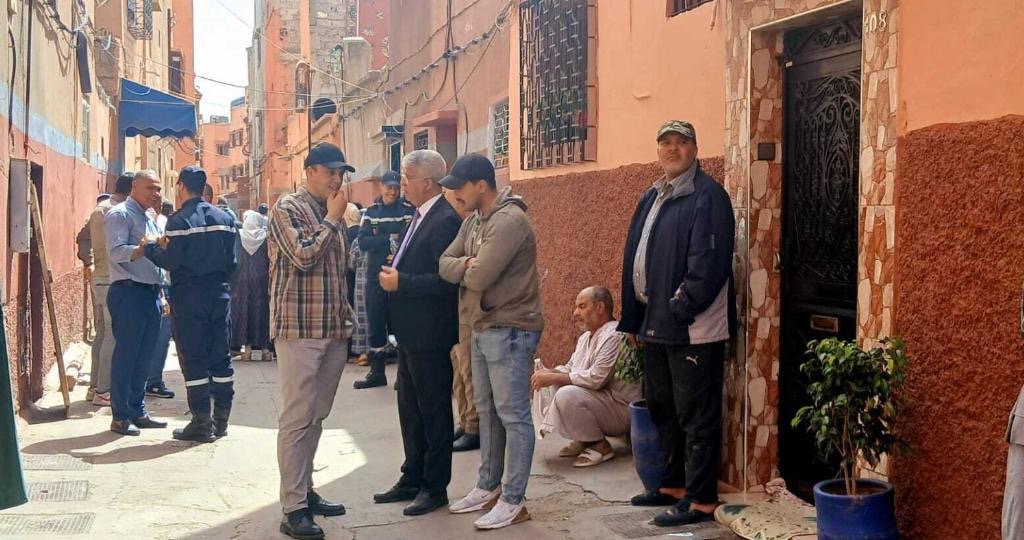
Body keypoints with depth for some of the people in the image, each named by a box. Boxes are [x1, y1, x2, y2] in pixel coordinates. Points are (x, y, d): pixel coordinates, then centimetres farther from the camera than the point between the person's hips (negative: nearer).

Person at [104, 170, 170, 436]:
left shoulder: (148, 219, 21)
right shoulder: (120, 214, -6)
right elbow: (116, 253, -19)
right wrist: (142, 249, -35)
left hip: (151, 292, 8)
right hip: (128, 292, -8)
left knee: (144, 356, 11)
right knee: (125, 355, -4)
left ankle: (137, 412, 19)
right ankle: (120, 416, 2)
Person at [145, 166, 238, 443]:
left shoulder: (180, 220, -11)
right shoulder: (224, 218, 7)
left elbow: (171, 262, -14)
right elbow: (232, 261, 9)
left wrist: (150, 249, 2)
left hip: (189, 297, -5)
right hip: (219, 295, 6)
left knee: (193, 358, 0)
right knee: (220, 356, 10)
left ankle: (202, 423, 1)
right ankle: (221, 419, 17)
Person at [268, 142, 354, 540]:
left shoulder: (330, 214, 16)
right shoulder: (288, 208, -6)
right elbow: (303, 257, -20)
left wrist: (346, 315, 17)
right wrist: (333, 219, -11)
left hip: (333, 329, 7)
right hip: (299, 328, -7)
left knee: (316, 416, 13)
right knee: (296, 418, -6)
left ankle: (306, 491, 23)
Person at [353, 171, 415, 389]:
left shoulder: (408, 210, -2)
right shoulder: (371, 212, 8)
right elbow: (363, 242, -4)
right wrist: (390, 239, -13)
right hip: (375, 276, 3)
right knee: (376, 324, 9)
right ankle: (377, 371, 19)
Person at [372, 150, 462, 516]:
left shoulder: (445, 219, -18)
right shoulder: (420, 216, 12)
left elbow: (446, 280, -25)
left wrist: (401, 282, -21)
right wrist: (394, 273, 3)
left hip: (431, 334, -10)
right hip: (410, 332, 10)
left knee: (433, 411, 3)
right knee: (410, 408, 18)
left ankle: (435, 488, 16)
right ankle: (412, 479, 32)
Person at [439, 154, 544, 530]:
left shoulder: (508, 221, -19)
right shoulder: (473, 221, 12)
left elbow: (478, 278, -25)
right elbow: (445, 264, 7)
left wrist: (463, 268, -3)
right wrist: (465, 264, -14)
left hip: (510, 330, -10)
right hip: (482, 328, 10)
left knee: (513, 415, -3)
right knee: (487, 411, 17)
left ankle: (513, 501, 3)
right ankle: (489, 486, 29)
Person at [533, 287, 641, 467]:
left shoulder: (614, 336, -19)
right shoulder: (586, 337, 14)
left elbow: (596, 378, -27)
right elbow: (570, 369, 19)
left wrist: (553, 378, -22)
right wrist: (549, 373, -4)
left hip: (622, 408, -10)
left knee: (567, 395, -31)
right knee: (545, 386, 3)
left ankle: (600, 445, -10)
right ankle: (583, 439, 6)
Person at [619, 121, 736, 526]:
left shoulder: (708, 196, -11)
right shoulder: (651, 199, 17)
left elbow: (709, 263, -19)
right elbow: (633, 260, 17)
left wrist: (680, 310, -19)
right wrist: (633, 319, 13)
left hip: (693, 327, -9)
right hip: (655, 325, 9)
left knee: (696, 416, -2)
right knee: (662, 409, 18)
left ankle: (701, 500, 7)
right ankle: (674, 484, 32)